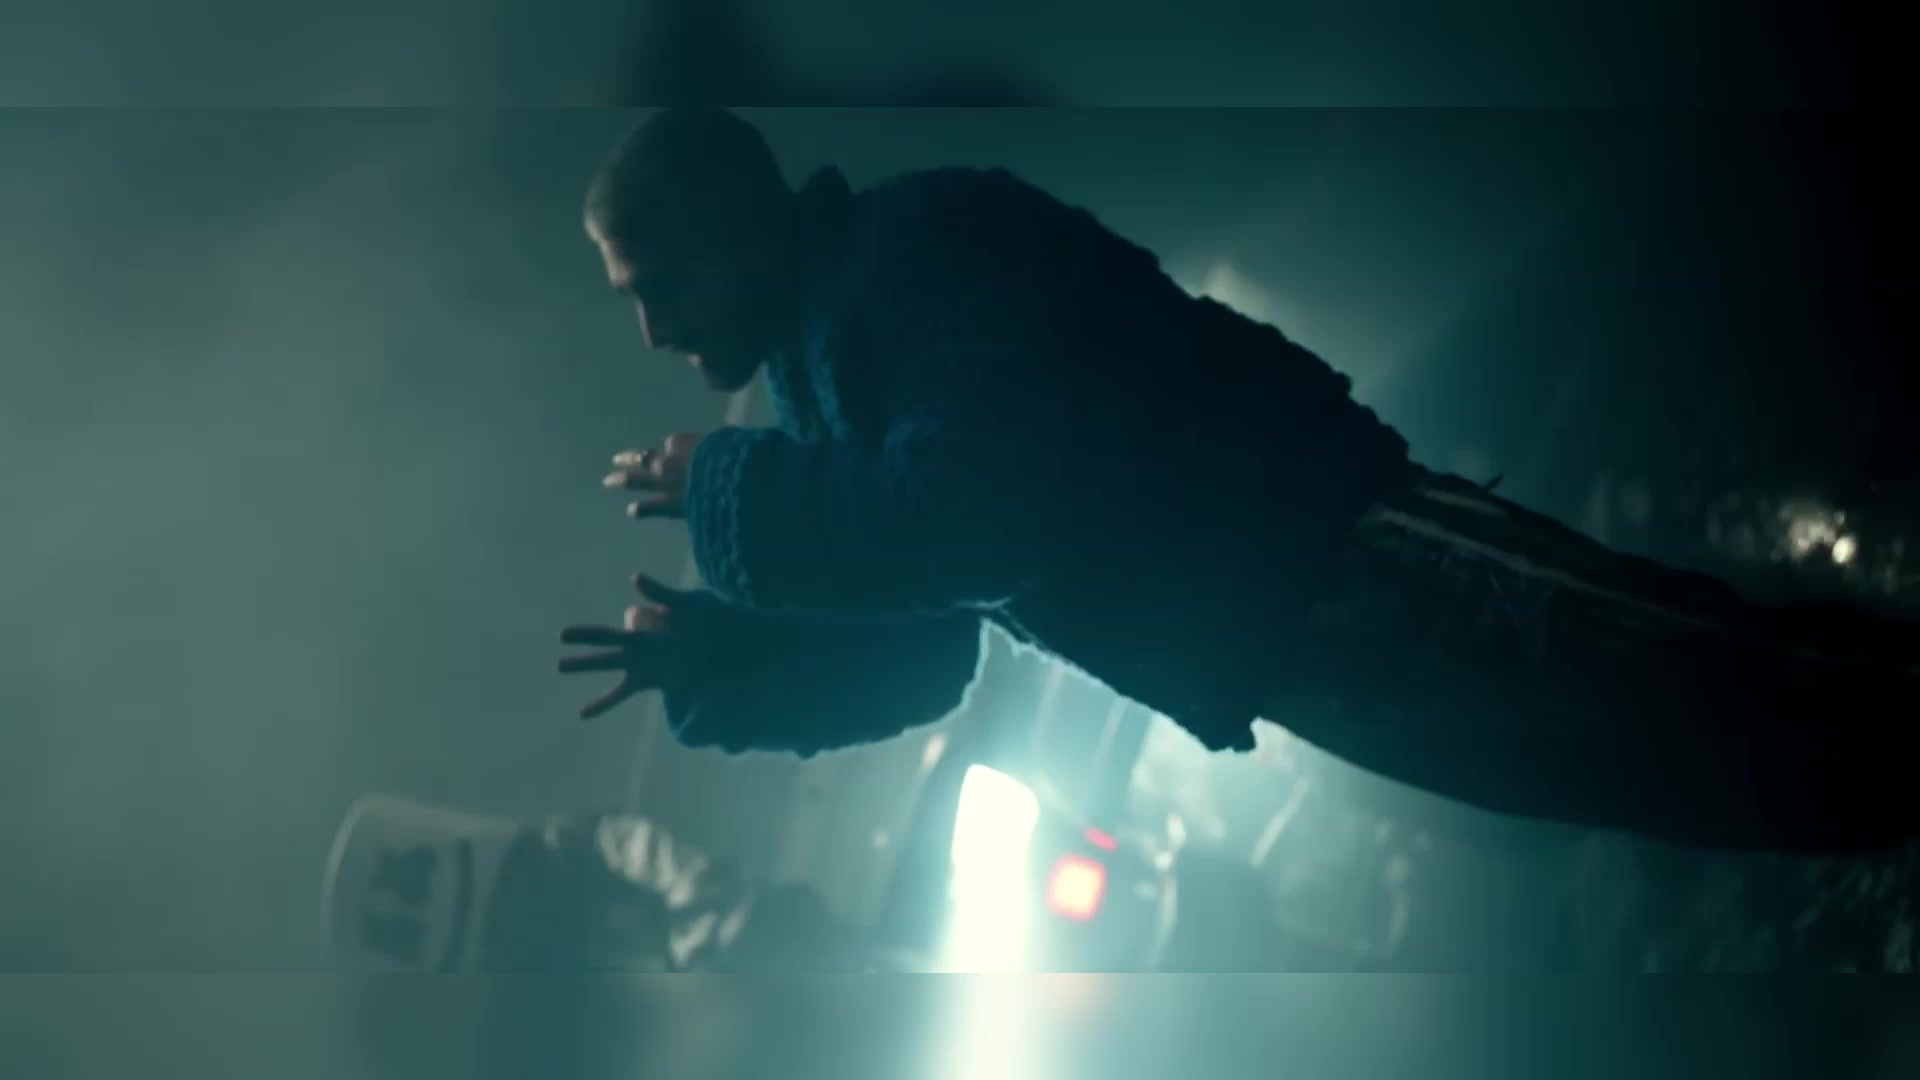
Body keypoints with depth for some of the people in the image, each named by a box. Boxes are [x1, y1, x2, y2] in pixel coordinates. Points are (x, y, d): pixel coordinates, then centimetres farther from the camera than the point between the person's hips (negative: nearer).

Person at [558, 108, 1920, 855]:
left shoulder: (923, 241, -15)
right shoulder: (824, 367, 13)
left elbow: (979, 514, -29)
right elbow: (913, 654, 15)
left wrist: (726, 489, -16)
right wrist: (717, 657, 0)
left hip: (1329, 540, -8)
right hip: (1280, 643, 8)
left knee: (1733, 704, -9)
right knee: (1708, 753, 13)